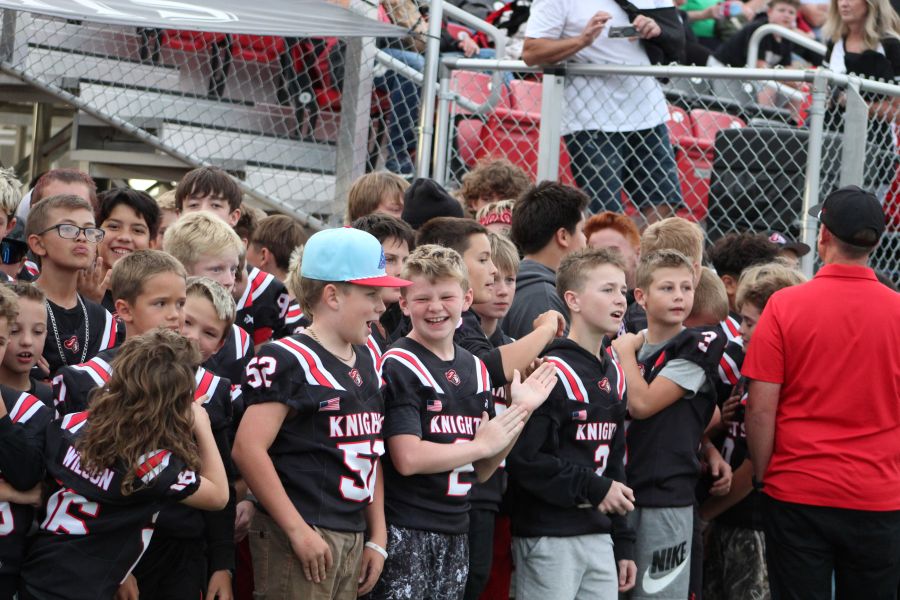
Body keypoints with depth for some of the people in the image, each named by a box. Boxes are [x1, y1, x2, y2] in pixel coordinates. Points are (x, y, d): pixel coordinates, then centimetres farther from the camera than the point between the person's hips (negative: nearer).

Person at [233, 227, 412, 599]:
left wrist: (377, 538, 15)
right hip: (301, 539, -8)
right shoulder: (287, 360, -10)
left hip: (352, 538, 8)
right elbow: (249, 449, -18)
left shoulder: (366, 362, 15)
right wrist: (298, 530, -18)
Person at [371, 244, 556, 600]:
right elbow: (408, 459, -19)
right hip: (405, 531, -7)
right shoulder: (399, 366, -9)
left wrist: (520, 411, 3)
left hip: (456, 531, 7)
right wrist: (481, 444, -8)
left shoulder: (475, 370, 12)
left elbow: (480, 472, 14)